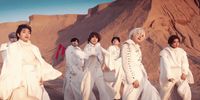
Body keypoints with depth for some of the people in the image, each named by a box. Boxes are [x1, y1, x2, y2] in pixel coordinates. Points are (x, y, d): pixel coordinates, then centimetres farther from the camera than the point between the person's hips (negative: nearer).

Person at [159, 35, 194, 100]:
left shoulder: (182, 51, 8)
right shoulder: (165, 52, -3)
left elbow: (185, 63, 0)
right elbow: (166, 65, -13)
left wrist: (184, 73, -16)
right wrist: (169, 77, -24)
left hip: (180, 74, 2)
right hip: (169, 76, -2)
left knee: (183, 90, -18)